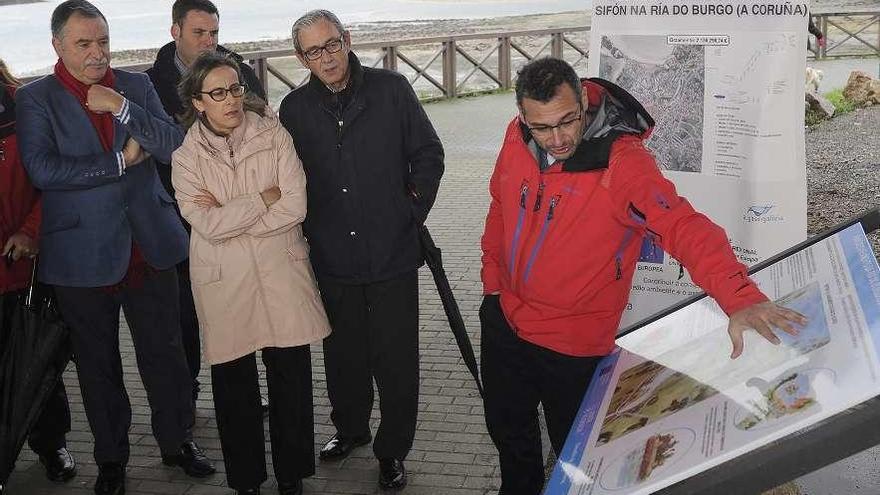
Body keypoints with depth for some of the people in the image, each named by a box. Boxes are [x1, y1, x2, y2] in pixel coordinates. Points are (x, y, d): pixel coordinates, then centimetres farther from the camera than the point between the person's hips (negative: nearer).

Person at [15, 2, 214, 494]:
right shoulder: (34, 98, -3)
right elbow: (42, 169, -16)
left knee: (165, 351, 12)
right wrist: (121, 162, -14)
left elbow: (175, 146, -5)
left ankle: (177, 439, 31)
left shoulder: (137, 86, 6)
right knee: (98, 362, 13)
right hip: (83, 254, -2)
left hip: (149, 245, 2)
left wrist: (122, 108, -16)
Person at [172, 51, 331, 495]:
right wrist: (265, 198, -11)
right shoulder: (186, 155, -3)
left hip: (282, 274, 0)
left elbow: (295, 206, -10)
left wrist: (228, 218, -11)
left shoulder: (273, 134, -2)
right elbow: (207, 225, -14)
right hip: (224, 283, 0)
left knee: (291, 379, 5)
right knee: (234, 385, 9)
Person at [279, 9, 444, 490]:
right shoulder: (295, 108, 2)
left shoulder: (391, 89, -4)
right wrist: (307, 230, 3)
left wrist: (413, 211, -2)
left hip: (393, 255, -2)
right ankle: (350, 428, 40)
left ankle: (392, 450, 21)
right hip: (332, 259, 2)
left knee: (396, 359, 4)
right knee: (343, 354, 17)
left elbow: (428, 153, 3)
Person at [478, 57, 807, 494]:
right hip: (503, 320, 5)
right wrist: (492, 280, 11)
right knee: (506, 430, 25)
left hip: (571, 343, -5)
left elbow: (685, 228, -39)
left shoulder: (621, 163, -28)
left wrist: (739, 297, -54)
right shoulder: (517, 139, -10)